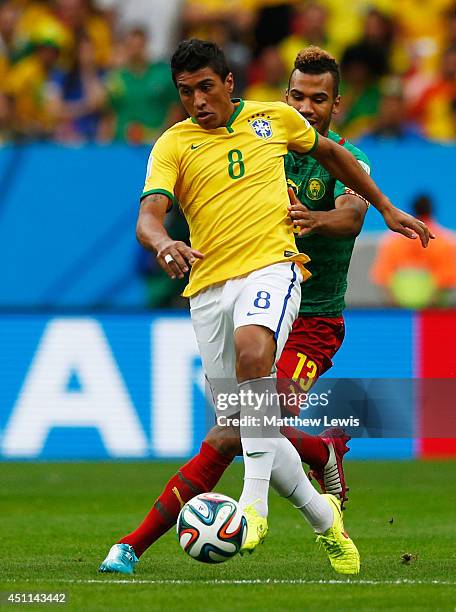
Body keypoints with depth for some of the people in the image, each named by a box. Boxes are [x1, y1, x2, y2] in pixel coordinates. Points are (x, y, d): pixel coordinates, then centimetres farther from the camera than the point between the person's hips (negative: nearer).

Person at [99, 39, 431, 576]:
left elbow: (330, 152, 29)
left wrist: (386, 210, 33)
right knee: (243, 429, 3)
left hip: (270, 265, -3)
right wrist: (163, 244, -34)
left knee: (252, 347, -36)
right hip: (208, 286, 3)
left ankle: (254, 505, -38)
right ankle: (323, 517, 25)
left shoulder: (274, 119, 10)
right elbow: (148, 215, -10)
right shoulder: (173, 145, 5)